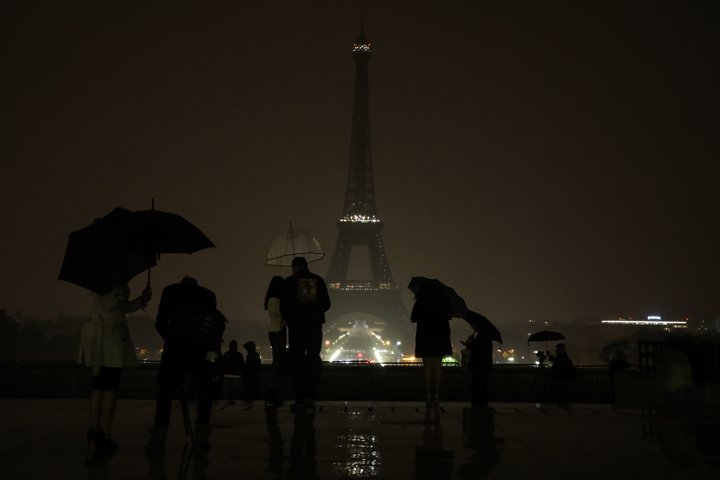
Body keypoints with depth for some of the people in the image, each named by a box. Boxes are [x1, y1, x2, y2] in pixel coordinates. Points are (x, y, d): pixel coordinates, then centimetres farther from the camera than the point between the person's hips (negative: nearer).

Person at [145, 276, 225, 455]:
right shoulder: (208, 294, 31)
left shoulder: (171, 290, 25)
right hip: (209, 341, 2)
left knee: (166, 389, 11)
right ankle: (202, 437, 14)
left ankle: (158, 439, 3)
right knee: (205, 388, 21)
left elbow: (160, 323, 15)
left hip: (180, 340, -2)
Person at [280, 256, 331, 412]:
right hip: (315, 325, 1)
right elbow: (326, 304, 8)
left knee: (298, 362, 5)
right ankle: (309, 396, 3)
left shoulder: (289, 282, -1)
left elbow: (283, 306, -1)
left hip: (296, 327, -1)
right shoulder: (318, 280, 5)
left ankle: (300, 400, 5)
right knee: (313, 361, 10)